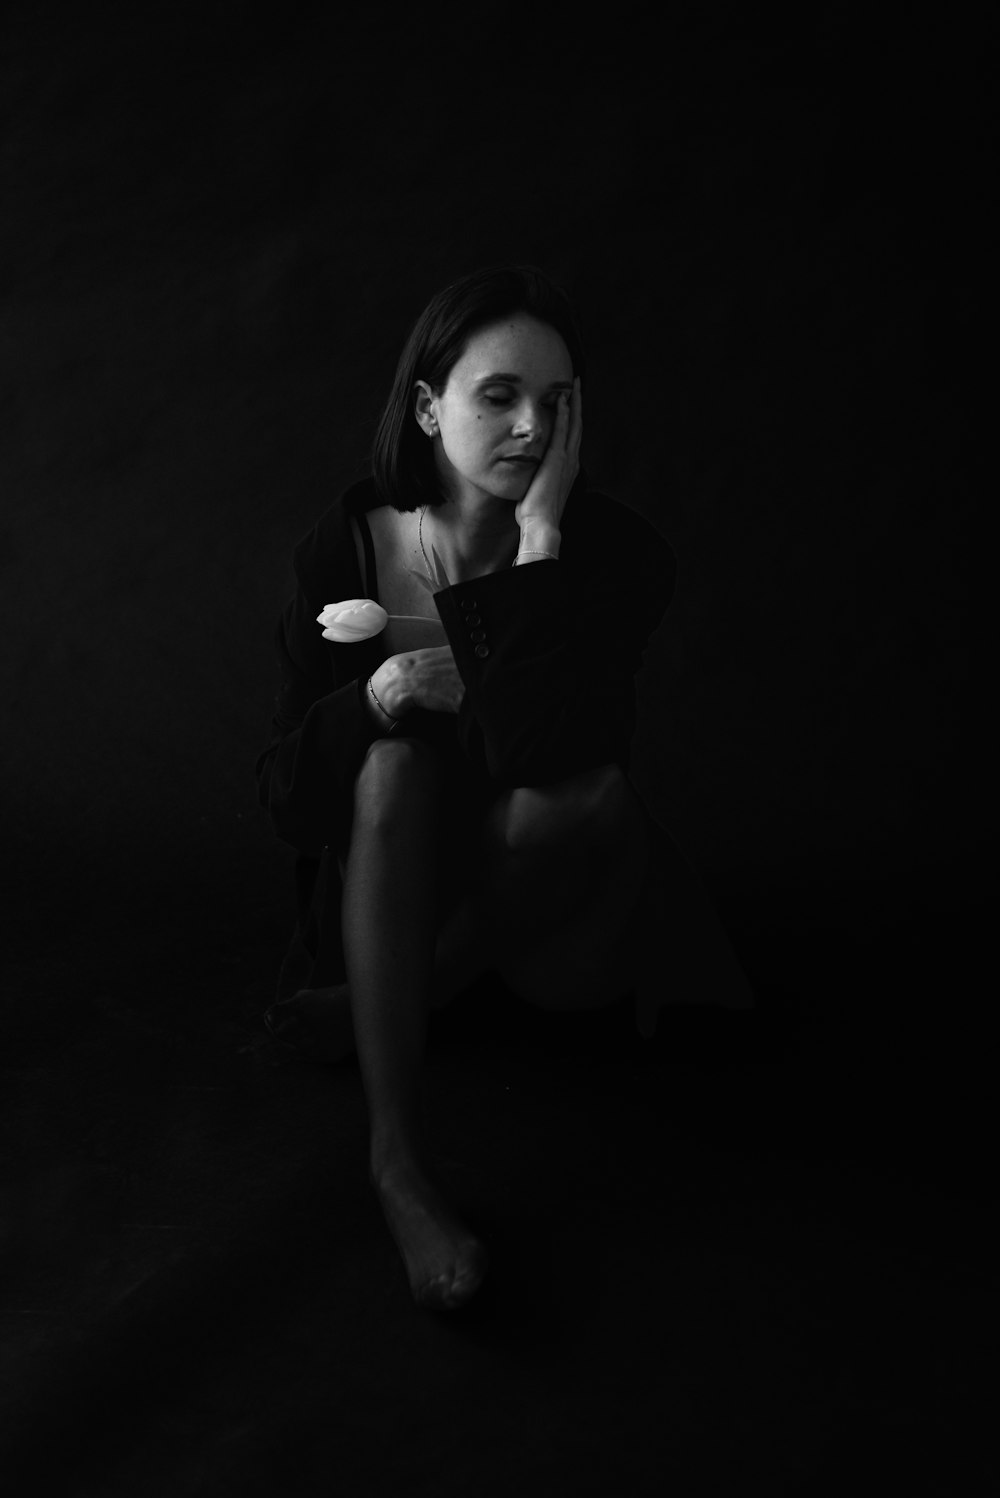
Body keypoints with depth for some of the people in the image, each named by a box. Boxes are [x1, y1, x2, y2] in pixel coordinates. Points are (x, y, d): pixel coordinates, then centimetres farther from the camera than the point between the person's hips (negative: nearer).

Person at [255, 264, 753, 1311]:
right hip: (391, 895, 1)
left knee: (583, 789, -32)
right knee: (400, 759, -30)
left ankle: (375, 1003, -11)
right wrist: (375, 699, -29)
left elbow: (542, 749, -32)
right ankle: (398, 1158, -34)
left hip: (544, 907, -1)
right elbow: (285, 800, -10)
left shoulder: (614, 554, -15)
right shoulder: (347, 551, -9)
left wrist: (540, 538, -30)